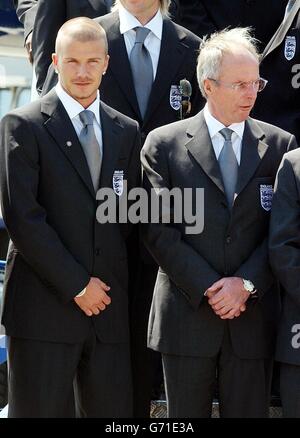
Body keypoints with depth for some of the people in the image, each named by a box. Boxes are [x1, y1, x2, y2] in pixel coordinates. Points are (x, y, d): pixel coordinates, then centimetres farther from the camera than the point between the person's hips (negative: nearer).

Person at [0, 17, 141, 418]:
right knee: (41, 411, 0)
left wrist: (105, 288, 6)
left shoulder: (127, 132, 13)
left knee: (112, 411, 3)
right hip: (43, 306, -4)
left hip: (109, 308, 4)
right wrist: (76, 285, -11)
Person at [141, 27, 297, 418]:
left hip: (254, 316, 1)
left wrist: (246, 284, -11)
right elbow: (158, 229, -4)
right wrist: (208, 288, -11)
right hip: (187, 314, -1)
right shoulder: (164, 144, 1)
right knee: (185, 416, 6)